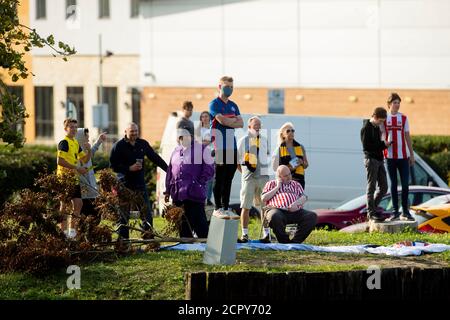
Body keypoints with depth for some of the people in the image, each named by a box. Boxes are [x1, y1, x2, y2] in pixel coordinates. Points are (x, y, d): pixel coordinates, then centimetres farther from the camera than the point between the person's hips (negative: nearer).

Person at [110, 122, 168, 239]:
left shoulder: (143, 144, 8)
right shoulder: (119, 146, -5)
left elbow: (155, 158, 16)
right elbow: (113, 165, -9)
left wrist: (168, 169, 13)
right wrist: (129, 168, -17)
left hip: (140, 182, 4)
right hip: (125, 184, -4)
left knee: (147, 212, 1)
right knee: (124, 213, 1)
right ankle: (123, 237, 5)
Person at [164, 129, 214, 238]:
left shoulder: (202, 149, 0)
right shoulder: (176, 151, 18)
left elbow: (209, 169, -2)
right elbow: (170, 171, 22)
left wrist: (199, 183, -10)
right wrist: (168, 190, 17)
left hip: (194, 194, -6)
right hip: (178, 194, 6)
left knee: (199, 223, -9)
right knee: (183, 224, 9)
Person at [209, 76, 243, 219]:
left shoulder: (233, 105, 19)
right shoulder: (214, 104, -2)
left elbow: (241, 123, 9)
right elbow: (221, 120, -16)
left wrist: (228, 121, -7)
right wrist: (234, 121, 0)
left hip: (232, 146, 7)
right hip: (219, 146, -7)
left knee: (228, 179, 8)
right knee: (219, 179, -5)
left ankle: (226, 207, 12)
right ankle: (217, 208, -2)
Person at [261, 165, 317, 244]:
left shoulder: (296, 184, 28)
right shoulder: (271, 184, 22)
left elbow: (304, 197, 14)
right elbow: (264, 199, 8)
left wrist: (296, 203, -10)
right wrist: (277, 187, 6)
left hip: (295, 211, 3)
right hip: (277, 210, -3)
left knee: (312, 216, -25)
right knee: (274, 216, -40)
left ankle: (295, 241, -26)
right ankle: (284, 241, -23)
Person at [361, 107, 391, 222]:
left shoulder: (377, 127, 16)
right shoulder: (366, 128, -10)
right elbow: (366, 146, -16)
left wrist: (384, 144, 2)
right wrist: (383, 144, -16)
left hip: (379, 160, 8)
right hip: (371, 159, -8)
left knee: (383, 187, 7)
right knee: (371, 187, -5)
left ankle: (372, 208, 18)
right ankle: (371, 212, -2)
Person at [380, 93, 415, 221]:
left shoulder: (403, 118, 7)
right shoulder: (384, 119, 4)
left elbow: (407, 137, 10)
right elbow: (380, 137, 5)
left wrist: (412, 154, 7)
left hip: (403, 156, 1)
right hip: (390, 156, -1)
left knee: (405, 184, -2)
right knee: (393, 185, 4)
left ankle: (405, 212, 7)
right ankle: (395, 212, 8)